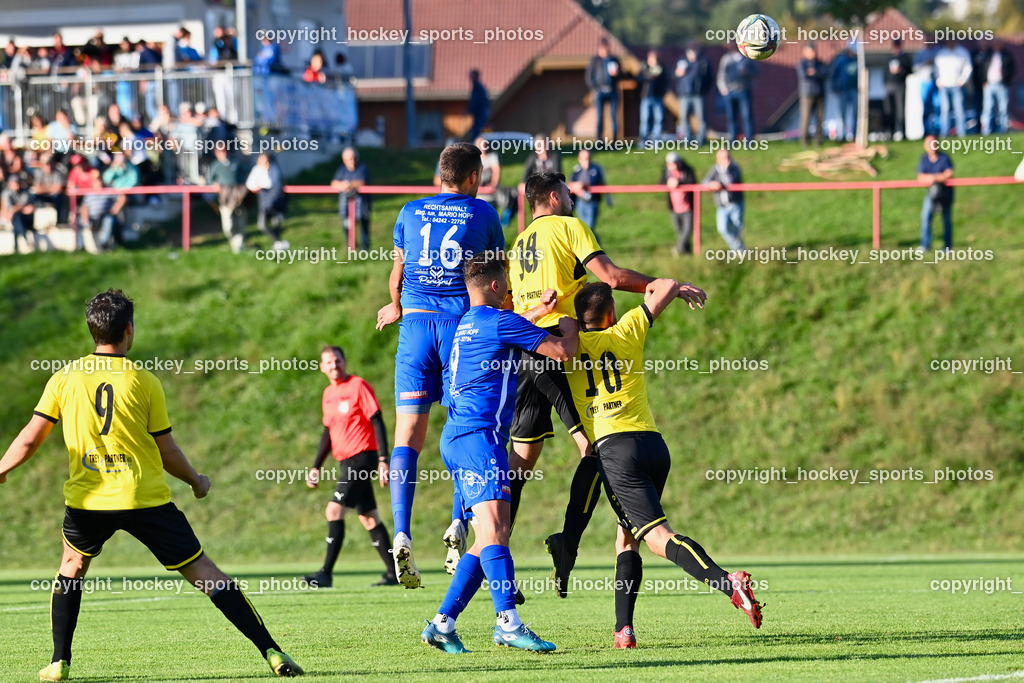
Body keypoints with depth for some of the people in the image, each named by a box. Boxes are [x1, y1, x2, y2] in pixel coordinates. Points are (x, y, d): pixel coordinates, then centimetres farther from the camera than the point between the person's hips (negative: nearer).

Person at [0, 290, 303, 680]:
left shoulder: (64, 378, 1)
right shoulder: (145, 382, -4)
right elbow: (167, 453, 0)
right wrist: (197, 482, 18)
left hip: (87, 500, 2)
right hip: (146, 498, -2)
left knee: (72, 566, 29)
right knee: (202, 571, 1)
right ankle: (270, 651, -4)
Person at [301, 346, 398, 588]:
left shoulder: (358, 386, -9)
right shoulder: (328, 394, 15)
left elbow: (377, 422, -11)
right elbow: (328, 433, 22)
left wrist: (383, 459, -18)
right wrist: (315, 468, 17)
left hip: (362, 457, -8)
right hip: (347, 462, 8)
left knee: (334, 511, -15)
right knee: (368, 518, 9)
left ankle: (326, 573, -15)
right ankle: (393, 573, 14)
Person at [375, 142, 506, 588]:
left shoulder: (411, 212, 10)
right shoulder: (483, 213, 5)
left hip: (416, 322, 1)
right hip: (464, 325, -1)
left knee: (408, 435, -2)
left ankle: (401, 533, -17)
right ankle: (458, 523, -11)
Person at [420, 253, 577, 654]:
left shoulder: (468, 324, 22)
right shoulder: (501, 321, -7)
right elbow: (562, 352, -5)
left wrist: (539, 313, 50)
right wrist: (568, 329, 15)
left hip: (456, 438, 10)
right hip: (479, 435, -10)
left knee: (491, 536, 9)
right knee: (494, 527, -20)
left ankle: (442, 624, 6)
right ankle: (508, 623, -33)